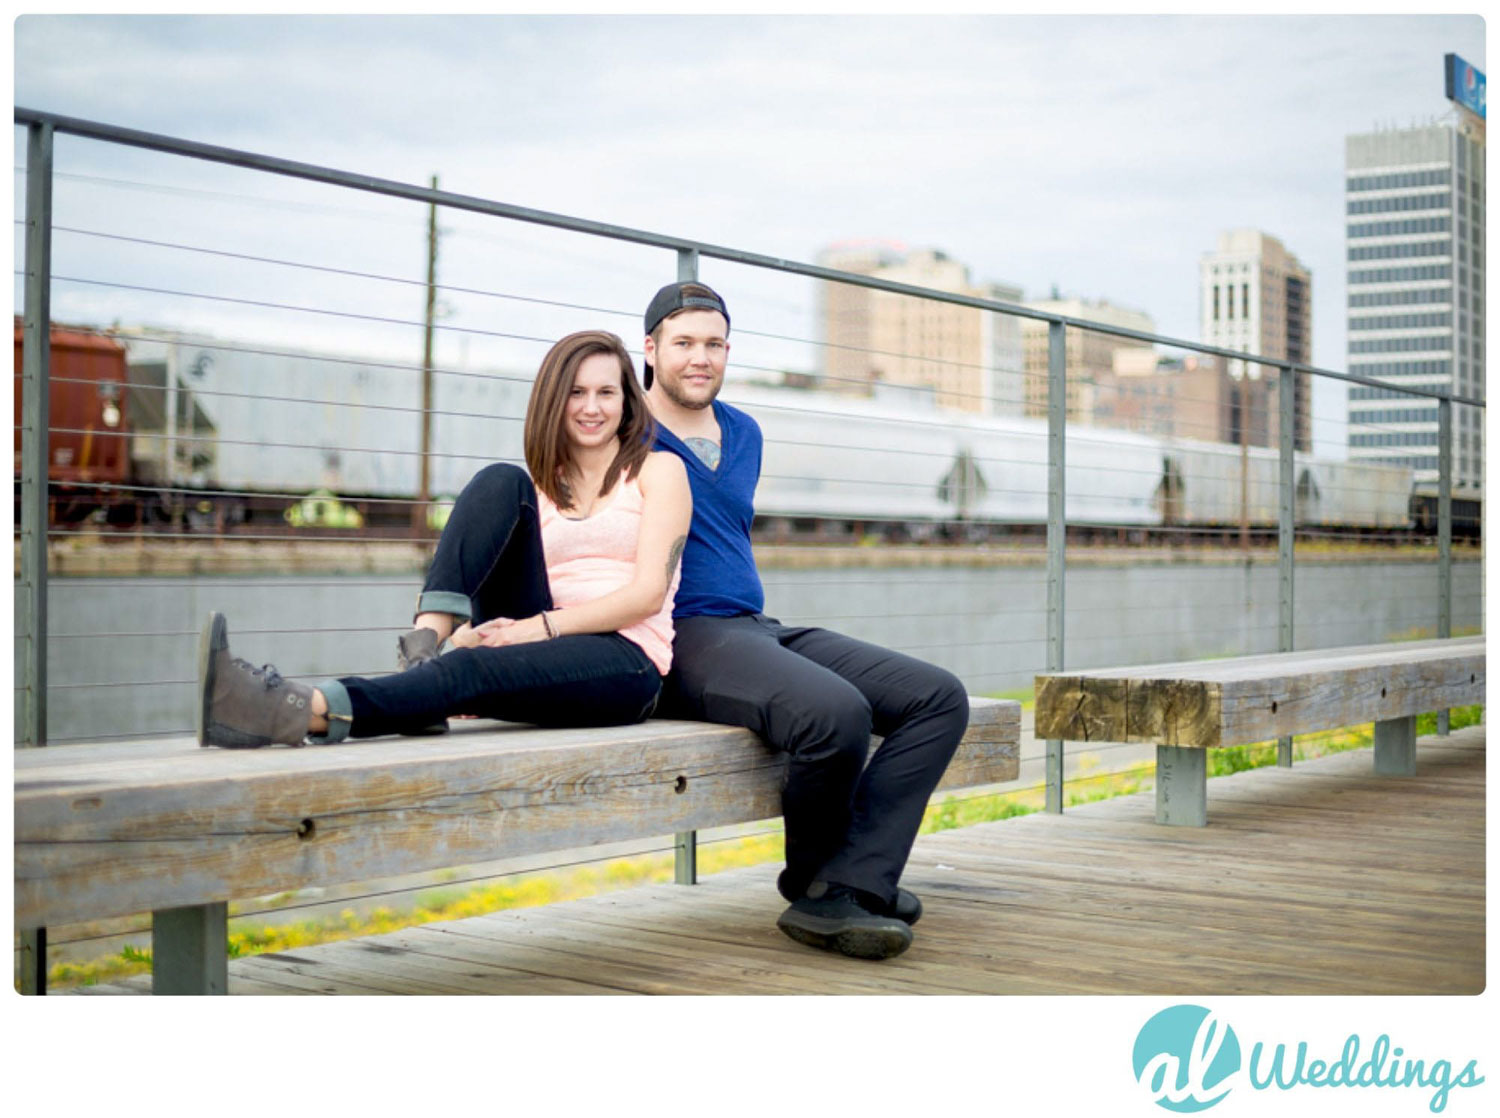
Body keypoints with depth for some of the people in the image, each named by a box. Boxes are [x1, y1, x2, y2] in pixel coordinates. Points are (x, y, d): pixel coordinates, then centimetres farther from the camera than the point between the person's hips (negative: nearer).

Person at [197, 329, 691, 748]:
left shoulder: (659, 470, 9)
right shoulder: (541, 489, 21)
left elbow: (649, 592, -4)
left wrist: (545, 626, -16)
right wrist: (464, 634, -14)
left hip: (626, 661, -4)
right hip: (536, 646, 4)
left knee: (473, 671, -36)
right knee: (500, 481, -15)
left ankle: (306, 713, -55)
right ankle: (425, 644, -31)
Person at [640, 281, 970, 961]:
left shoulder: (744, 435, 21)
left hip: (760, 627, 9)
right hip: (682, 639, -8)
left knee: (940, 699, -9)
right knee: (837, 713, -35)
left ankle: (842, 892, -21)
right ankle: (810, 877, -5)